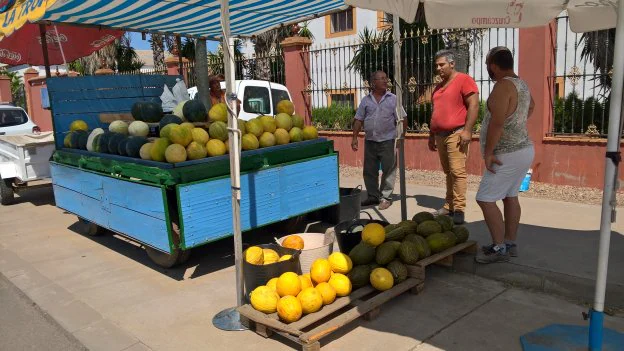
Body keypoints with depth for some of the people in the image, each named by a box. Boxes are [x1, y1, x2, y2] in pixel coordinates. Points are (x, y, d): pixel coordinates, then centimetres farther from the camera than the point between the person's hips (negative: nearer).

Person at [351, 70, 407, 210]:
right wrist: (355, 138, 4)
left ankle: (386, 197, 9)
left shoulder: (393, 99, 2)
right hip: (370, 141, 3)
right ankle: (373, 196, 21)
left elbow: (402, 119, 1)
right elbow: (358, 120, 9)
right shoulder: (366, 100, 8)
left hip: (388, 141, -3)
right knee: (369, 171, 8)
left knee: (388, 170, -1)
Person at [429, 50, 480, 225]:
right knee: (448, 172, 10)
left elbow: (473, 105, -11)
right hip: (440, 135, 8)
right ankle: (448, 206, 15)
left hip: (456, 133, -8)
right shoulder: (439, 87, 21)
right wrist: (431, 135, 21)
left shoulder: (464, 80, -3)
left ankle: (459, 209, -10)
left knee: (457, 171, -11)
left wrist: (467, 130, -19)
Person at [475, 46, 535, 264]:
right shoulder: (521, 84, 12)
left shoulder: (503, 86, -19)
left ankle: (499, 249, -1)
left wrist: (488, 153, -22)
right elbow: (531, 106, 34)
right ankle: (510, 244, 24)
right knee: (510, 196, 16)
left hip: (508, 155, -10)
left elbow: (497, 122, -26)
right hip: (524, 149, 10)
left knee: (485, 199, -6)